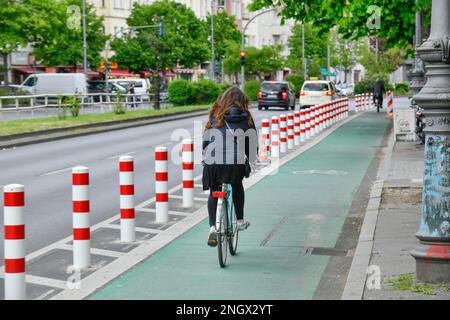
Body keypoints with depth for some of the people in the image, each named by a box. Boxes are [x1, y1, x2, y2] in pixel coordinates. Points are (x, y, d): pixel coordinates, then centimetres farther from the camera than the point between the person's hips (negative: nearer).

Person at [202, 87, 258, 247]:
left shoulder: (215, 116, 12)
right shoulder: (246, 119, 11)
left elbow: (205, 139, 12)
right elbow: (252, 142, 11)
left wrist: (205, 156, 23)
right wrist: (250, 161, 24)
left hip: (213, 162, 0)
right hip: (236, 163, 0)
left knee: (214, 194, 16)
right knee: (237, 187, 29)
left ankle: (213, 228, 1)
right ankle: (240, 221, 34)